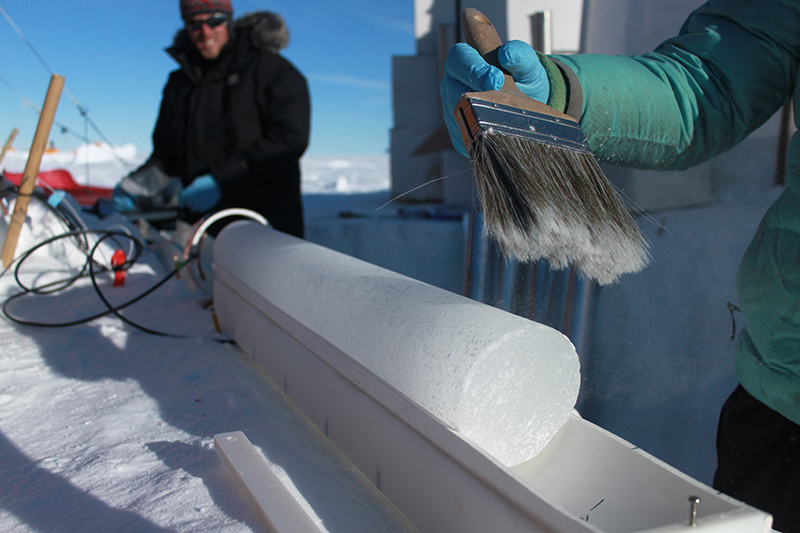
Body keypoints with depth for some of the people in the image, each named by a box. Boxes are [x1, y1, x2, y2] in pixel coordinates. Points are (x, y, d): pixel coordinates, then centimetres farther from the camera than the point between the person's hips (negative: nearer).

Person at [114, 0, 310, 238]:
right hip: (199, 222, 5)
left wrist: (220, 179, -17)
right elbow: (166, 151, 23)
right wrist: (140, 181, 0)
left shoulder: (271, 69, 0)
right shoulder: (179, 82, 19)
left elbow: (291, 139, -12)